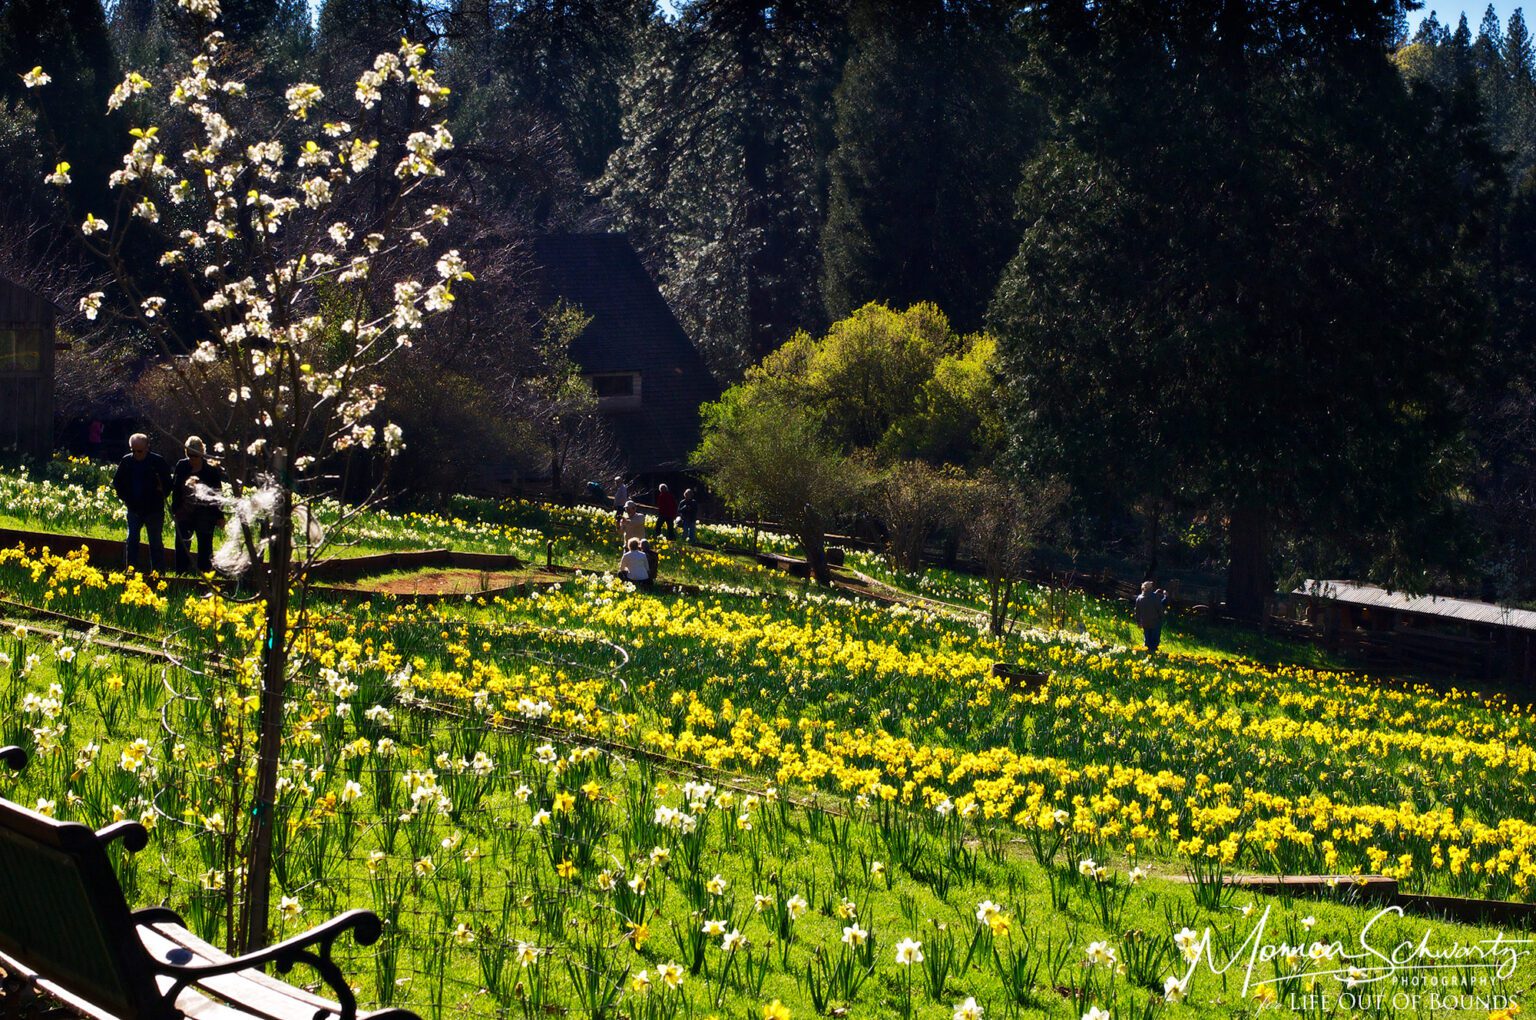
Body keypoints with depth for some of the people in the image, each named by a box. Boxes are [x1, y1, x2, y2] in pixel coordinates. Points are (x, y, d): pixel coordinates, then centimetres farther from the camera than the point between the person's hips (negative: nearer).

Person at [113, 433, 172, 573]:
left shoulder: (158, 461, -10)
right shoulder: (126, 461, -1)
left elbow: (168, 483, -2)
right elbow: (117, 482, 11)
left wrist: (162, 491, -19)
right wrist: (124, 497, 1)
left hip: (154, 510, -3)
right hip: (134, 509, 3)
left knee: (156, 543, 5)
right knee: (131, 541, 4)